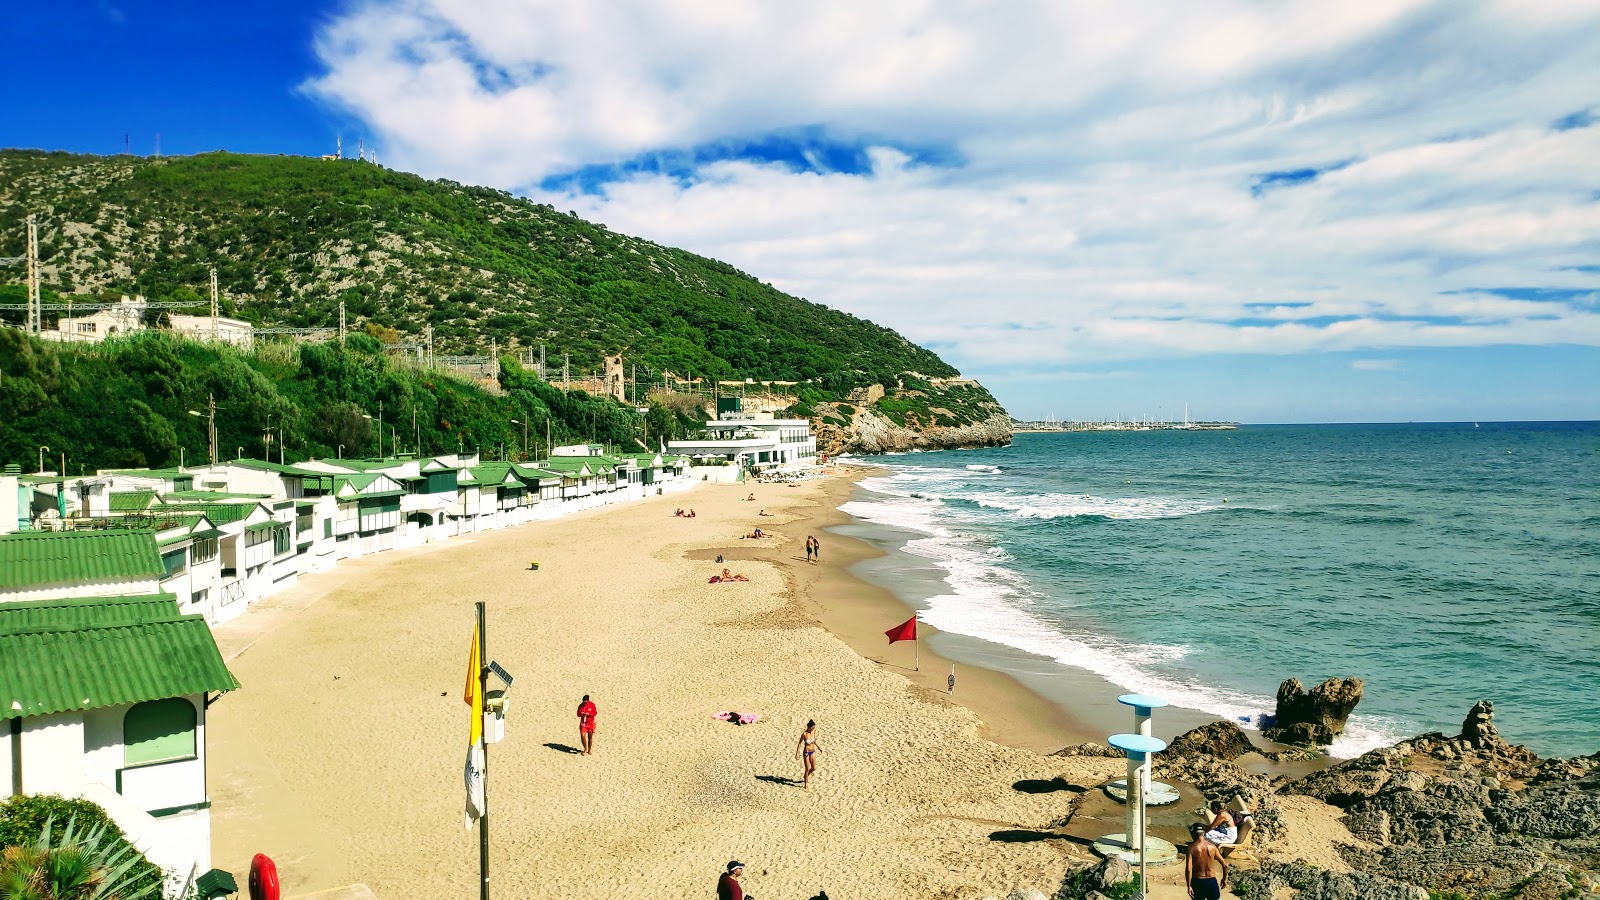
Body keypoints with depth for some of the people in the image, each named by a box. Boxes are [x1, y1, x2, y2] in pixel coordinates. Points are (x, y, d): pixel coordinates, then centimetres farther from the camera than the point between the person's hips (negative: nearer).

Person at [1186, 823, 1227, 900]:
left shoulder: (1191, 848, -12)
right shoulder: (1212, 846, -4)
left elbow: (1188, 869, -19)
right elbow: (1225, 865, -1)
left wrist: (1189, 886, -11)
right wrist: (1224, 879, 15)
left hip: (1197, 882, -2)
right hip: (1211, 881, 2)